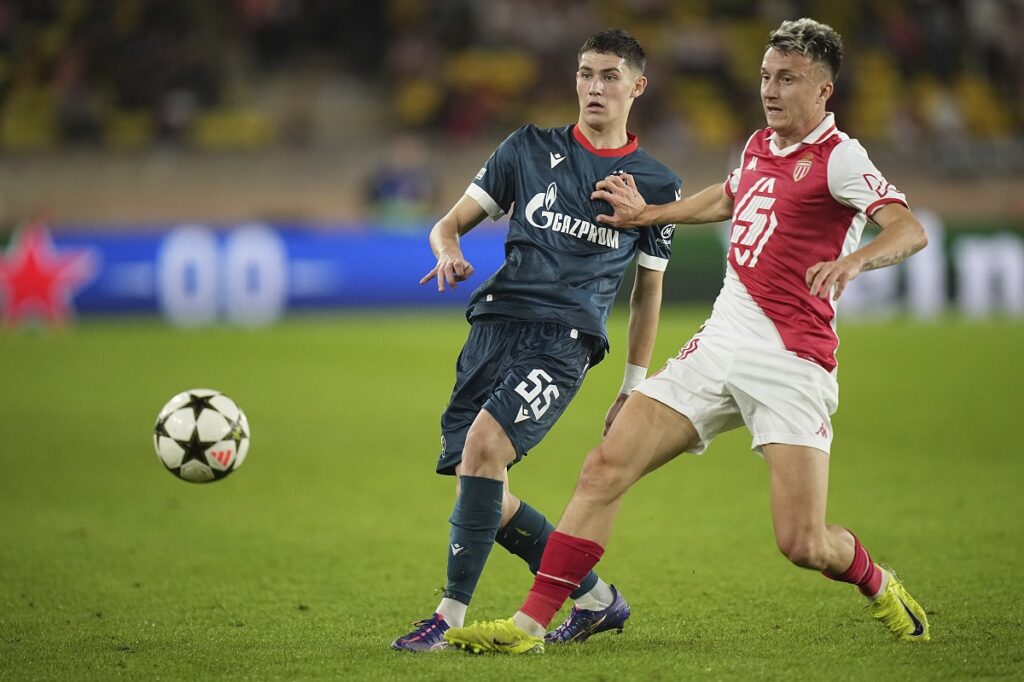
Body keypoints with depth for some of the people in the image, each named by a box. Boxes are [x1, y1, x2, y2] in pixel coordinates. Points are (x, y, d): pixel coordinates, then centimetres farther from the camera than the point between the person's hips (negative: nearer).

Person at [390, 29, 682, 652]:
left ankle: (452, 617, -21)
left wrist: (634, 389, 16)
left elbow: (648, 291, 18)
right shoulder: (531, 149, 13)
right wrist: (449, 251, -12)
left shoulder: (656, 184, 10)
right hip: (497, 322, 4)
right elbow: (452, 223, 12)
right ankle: (596, 599, 16)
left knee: (484, 442, -27)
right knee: (478, 489, -2)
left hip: (564, 341, -4)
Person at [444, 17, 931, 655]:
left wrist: (855, 260, -41)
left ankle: (879, 584, 24)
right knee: (607, 467, -6)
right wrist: (648, 214, 42)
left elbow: (910, 230, -23)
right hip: (721, 343, 7)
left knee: (804, 544, -12)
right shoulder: (758, 146, 14)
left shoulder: (839, 157, -8)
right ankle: (530, 624, -4)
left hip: (792, 362, -7)